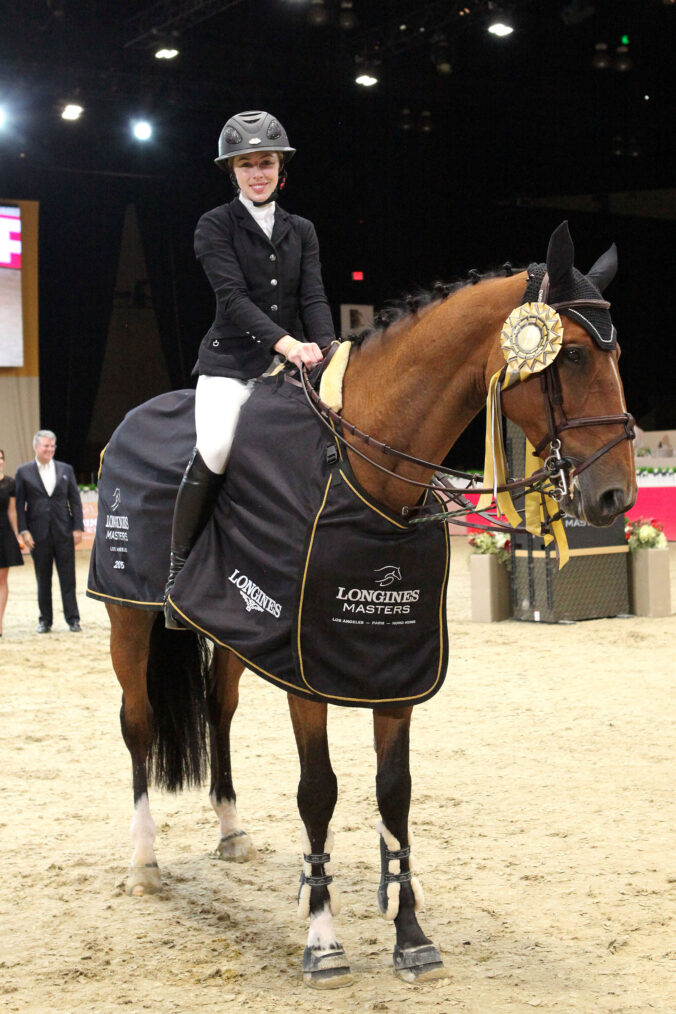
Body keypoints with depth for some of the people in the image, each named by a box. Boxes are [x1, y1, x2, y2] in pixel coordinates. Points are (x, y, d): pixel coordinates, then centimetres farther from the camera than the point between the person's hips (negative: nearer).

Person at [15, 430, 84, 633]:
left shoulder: (66, 469, 9)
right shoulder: (24, 472, 4)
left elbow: (75, 500, 8)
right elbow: (20, 504, 2)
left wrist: (78, 527, 0)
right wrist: (24, 531, -7)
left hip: (64, 532, 1)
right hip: (39, 534, -1)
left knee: (68, 578, 2)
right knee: (43, 579, 6)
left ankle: (73, 619, 7)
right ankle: (45, 620, 14)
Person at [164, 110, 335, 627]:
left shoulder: (301, 231, 17)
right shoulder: (215, 226, 4)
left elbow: (314, 297, 6)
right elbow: (233, 296, -10)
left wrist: (323, 347, -15)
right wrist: (283, 341, -25)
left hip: (295, 363, 5)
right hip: (232, 360, -4)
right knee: (214, 449, -29)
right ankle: (179, 569, -16)